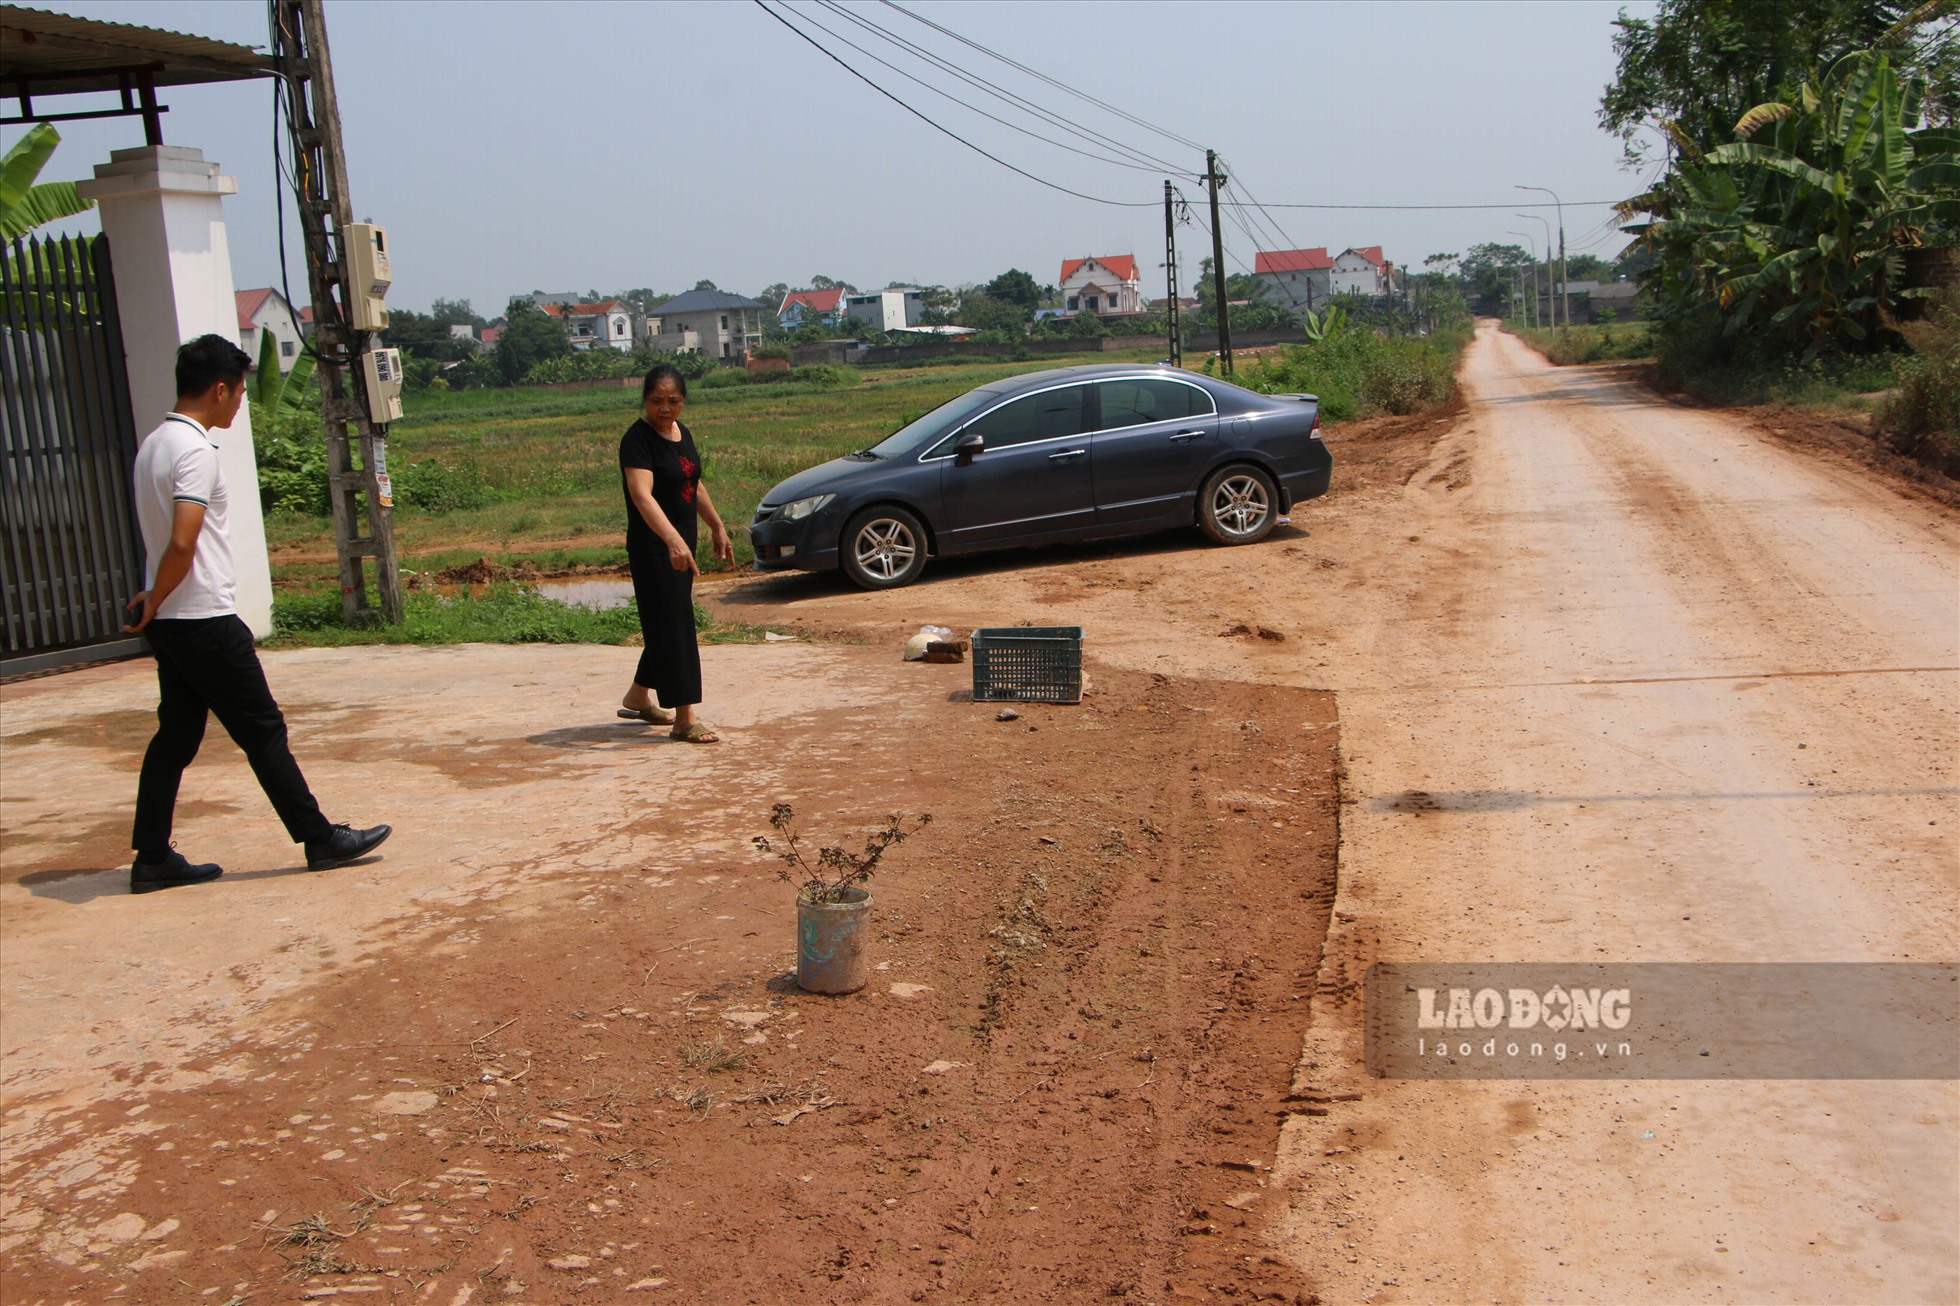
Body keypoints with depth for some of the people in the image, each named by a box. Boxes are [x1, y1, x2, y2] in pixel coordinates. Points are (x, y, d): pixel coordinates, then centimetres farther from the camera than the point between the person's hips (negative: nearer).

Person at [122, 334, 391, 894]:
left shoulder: (154, 444, 13)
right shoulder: (195, 451, -17)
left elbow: (166, 540, 15)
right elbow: (182, 545, -25)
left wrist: (154, 603, 11)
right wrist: (155, 602, -11)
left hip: (171, 623, 9)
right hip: (206, 622, -9)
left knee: (176, 736, 12)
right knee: (263, 732, 0)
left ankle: (153, 859, 15)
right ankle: (321, 839, 9)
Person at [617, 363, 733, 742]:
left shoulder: (681, 433, 9)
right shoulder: (637, 440, -18)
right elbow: (641, 494, -33)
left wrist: (717, 527, 28)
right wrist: (672, 539, -46)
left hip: (682, 546, 9)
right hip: (652, 550, -9)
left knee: (667, 624, 17)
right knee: (672, 628, -8)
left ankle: (638, 697, 35)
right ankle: (685, 720, -5)